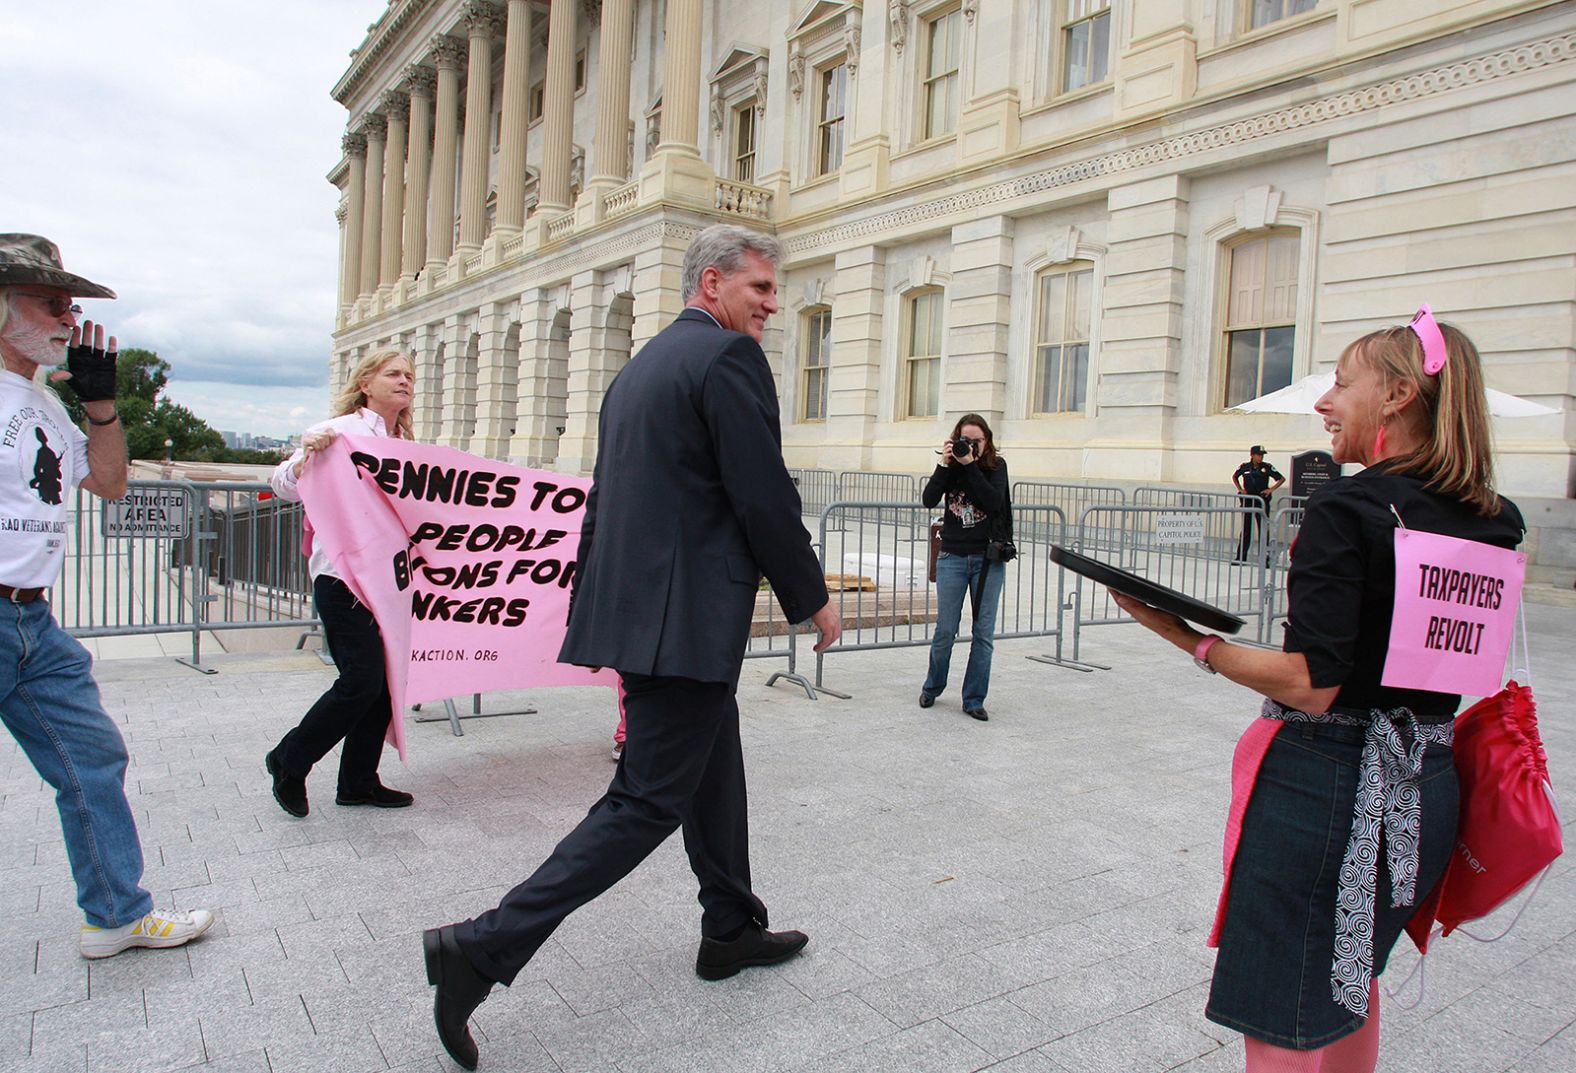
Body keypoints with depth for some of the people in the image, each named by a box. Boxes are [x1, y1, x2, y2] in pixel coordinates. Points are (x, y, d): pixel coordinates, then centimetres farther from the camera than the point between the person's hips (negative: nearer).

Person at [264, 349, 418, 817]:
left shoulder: (405, 445, 16)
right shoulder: (341, 431, -5)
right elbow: (285, 486, -11)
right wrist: (306, 455, -30)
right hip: (342, 576, -7)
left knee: (386, 679, 7)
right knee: (362, 679, -11)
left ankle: (359, 782, 21)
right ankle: (289, 760, 12)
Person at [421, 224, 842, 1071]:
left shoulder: (643, 363, 18)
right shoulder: (729, 356, -11)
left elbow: (610, 496, 19)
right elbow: (764, 498, -16)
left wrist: (595, 614, 23)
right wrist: (813, 599, -3)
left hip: (636, 607, 10)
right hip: (687, 618, -10)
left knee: (714, 774, 21)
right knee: (648, 801, -2)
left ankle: (732, 929, 36)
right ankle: (483, 948, 0)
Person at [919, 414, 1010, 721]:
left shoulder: (996, 466, 0)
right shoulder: (951, 466, 2)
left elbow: (994, 502, -17)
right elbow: (928, 500, -11)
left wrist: (970, 465, -18)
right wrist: (944, 464, -16)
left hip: (988, 558, 0)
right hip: (952, 557, 1)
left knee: (984, 632, 2)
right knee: (945, 629, 4)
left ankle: (974, 699, 12)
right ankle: (932, 688, 25)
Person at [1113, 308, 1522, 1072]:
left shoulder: (1348, 507, -18)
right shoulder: (1491, 522, 4)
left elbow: (1311, 683, -23)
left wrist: (1190, 641, -15)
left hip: (1327, 782, -8)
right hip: (1427, 784, 8)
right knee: (1349, 978, 30)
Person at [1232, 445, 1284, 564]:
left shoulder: (1267, 467, -4)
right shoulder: (1244, 467, 1)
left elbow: (1282, 479, 3)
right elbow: (1234, 477, 20)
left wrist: (1271, 489, -7)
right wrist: (1240, 489, 8)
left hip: (1262, 501, -2)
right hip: (1247, 501, 2)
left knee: (1263, 529, -2)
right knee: (1246, 529, 7)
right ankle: (1241, 558, 12)